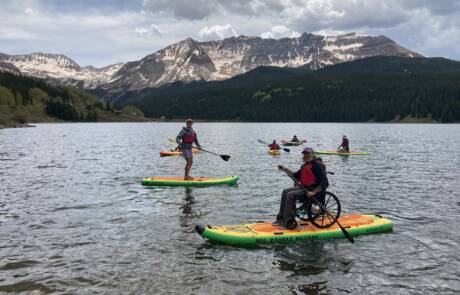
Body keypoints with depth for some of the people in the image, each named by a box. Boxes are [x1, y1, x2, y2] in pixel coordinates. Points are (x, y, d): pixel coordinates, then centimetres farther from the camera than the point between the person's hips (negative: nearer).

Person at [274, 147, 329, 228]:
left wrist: (313, 192, -27)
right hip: (304, 187, 10)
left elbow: (325, 183, -21)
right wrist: (285, 169, 11)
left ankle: (287, 223, -19)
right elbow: (296, 176, 23)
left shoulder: (317, 165, -14)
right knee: (285, 191, 6)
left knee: (290, 195, -22)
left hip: (313, 189, -10)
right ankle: (281, 218, 8)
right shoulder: (306, 165, 15)